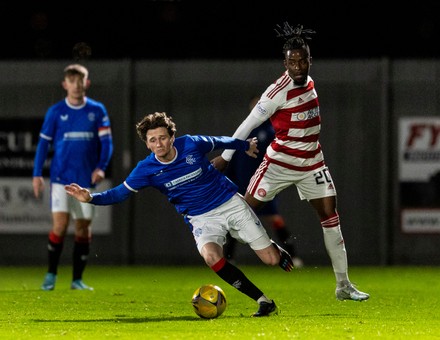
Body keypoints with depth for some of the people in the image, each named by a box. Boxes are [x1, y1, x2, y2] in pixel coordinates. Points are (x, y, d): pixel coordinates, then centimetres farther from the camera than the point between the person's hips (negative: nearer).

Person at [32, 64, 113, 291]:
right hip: (61, 177, -2)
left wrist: (101, 167, -12)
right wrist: (37, 174, 0)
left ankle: (77, 279, 13)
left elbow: (106, 141, 3)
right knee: (60, 224, -13)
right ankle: (51, 274, 0)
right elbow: (44, 143, 6)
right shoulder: (55, 112, 2)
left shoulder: (97, 110, 4)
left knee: (83, 228, 4)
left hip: (87, 179, 2)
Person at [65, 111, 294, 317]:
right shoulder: (147, 169, -14)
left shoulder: (192, 144, -15)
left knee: (271, 259, -2)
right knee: (211, 256, -33)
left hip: (231, 204, 0)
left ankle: (277, 251, 41)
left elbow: (220, 142, 5)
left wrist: (245, 145, 24)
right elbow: (120, 193, -10)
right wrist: (90, 198, -27)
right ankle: (263, 302, -21)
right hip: (202, 219, 0)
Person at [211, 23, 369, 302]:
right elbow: (250, 124, -17)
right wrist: (225, 156, -15)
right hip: (280, 162, -6)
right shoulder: (280, 90, -20)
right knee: (247, 208, -9)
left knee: (330, 213, 2)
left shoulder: (309, 82, 1)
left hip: (312, 163, 6)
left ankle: (344, 285, 6)